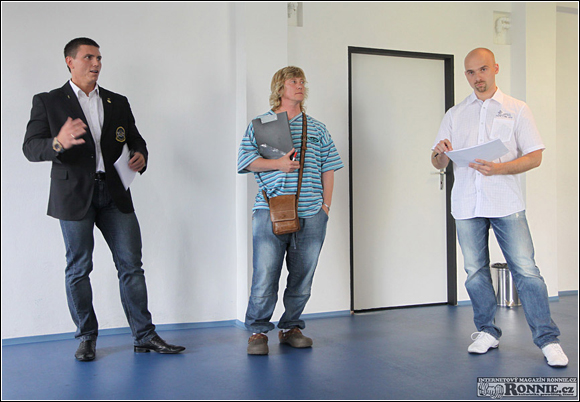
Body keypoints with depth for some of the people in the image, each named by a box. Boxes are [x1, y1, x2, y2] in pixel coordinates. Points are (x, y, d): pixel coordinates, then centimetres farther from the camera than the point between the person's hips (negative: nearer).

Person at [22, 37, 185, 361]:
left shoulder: (118, 103, 16)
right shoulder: (48, 102, 4)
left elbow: (136, 140, 20)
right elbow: (31, 147, -6)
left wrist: (141, 157, -4)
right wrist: (58, 143, -28)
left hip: (114, 194, 3)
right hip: (75, 195, -3)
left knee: (131, 265, 1)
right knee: (79, 268, 4)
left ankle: (144, 335, 8)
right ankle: (87, 337, 18)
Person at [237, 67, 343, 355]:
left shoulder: (317, 128, 19)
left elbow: (328, 167, 16)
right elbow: (246, 159, 2)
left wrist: (326, 204, 7)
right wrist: (278, 163, -13)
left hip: (311, 214, 3)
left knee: (302, 275, 6)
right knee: (265, 275, -7)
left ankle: (291, 328, 20)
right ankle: (258, 331, 5)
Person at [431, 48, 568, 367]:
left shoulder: (516, 110, 8)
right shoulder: (454, 115, 14)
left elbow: (535, 157, 1)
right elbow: (439, 164, 13)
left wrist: (499, 168, -15)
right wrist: (439, 153, -12)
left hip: (506, 203, -2)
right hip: (467, 204, 3)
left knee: (525, 270, -7)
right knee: (475, 271, 6)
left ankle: (547, 339, 1)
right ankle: (487, 332, 20)